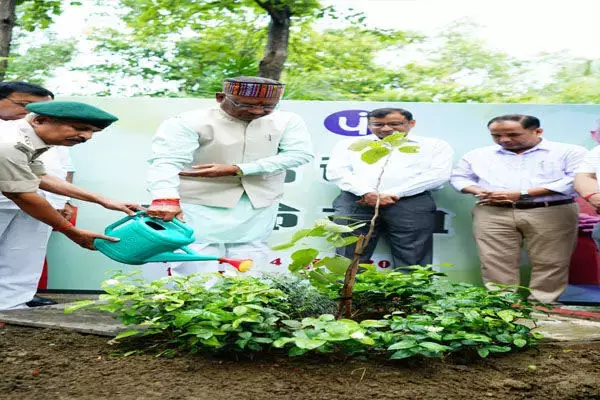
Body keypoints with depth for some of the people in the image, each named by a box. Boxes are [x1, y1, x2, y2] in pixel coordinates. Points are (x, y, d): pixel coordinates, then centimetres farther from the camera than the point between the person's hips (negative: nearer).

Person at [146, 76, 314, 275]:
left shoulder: (287, 121, -2)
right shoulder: (188, 123, -13)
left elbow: (300, 153, -13)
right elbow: (166, 161, -23)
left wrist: (237, 169, -21)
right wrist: (166, 199, -46)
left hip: (260, 204, 3)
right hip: (201, 203, -3)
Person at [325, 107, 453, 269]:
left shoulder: (435, 145, 14)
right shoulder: (350, 144, 19)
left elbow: (438, 174, 0)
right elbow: (336, 172, 6)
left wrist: (393, 194, -9)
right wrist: (368, 193, -11)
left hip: (411, 204, -1)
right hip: (355, 202, 1)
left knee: (413, 260, -7)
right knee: (349, 257, -7)